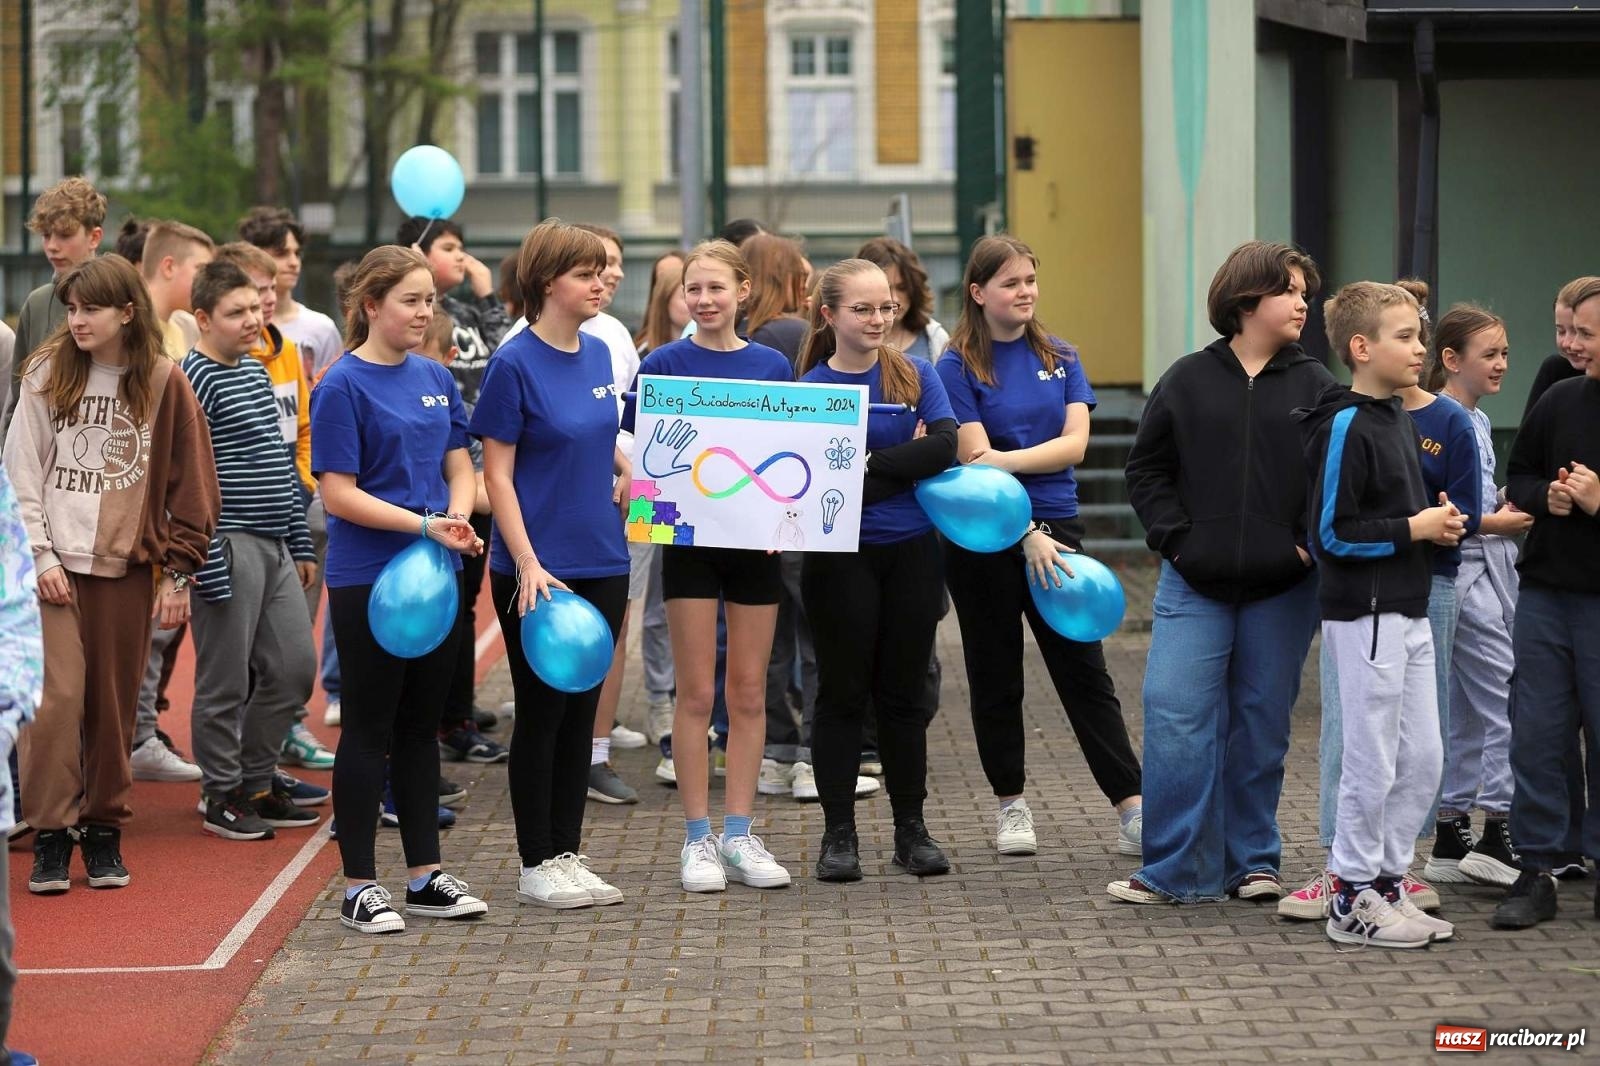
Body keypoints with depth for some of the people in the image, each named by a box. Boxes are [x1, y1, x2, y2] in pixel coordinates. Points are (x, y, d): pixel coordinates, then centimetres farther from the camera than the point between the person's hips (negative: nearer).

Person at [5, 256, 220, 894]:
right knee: (57, 698, -9)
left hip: (127, 567, 0)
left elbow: (191, 485, 4)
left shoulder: (163, 383, 1)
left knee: (113, 704, 5)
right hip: (55, 566, 0)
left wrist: (178, 572, 0)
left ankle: (103, 830, 16)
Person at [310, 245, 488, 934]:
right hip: (367, 578, -6)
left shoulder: (436, 380, 10)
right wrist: (425, 525, -21)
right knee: (370, 726, -1)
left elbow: (460, 469, 12)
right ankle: (359, 886, 6)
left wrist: (459, 521, -9)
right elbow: (338, 493, -14)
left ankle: (425, 875, 20)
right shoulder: (343, 386, -10)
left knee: (421, 723, 12)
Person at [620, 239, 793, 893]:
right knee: (697, 694, 0)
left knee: (749, 693, 7)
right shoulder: (664, 365, -2)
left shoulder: (772, 367, 4)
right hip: (691, 539, -2)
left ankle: (739, 834, 14)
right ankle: (697, 839, 8)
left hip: (756, 541, 2)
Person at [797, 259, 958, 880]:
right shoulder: (810, 387, -3)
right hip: (841, 557, -2)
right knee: (842, 694, 3)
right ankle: (839, 833, 10)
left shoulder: (915, 376, 4)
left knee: (904, 693, 9)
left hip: (911, 552, 2)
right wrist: (905, 462, -17)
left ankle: (911, 830, 17)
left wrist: (869, 465, -16)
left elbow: (945, 445, -12)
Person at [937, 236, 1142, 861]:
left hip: (1055, 529, 3)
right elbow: (975, 460, -12)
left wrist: (1005, 459, -18)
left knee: (1084, 670, 0)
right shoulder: (958, 367, -4)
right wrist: (1026, 535, -19)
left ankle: (1132, 811, -4)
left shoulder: (1060, 358, 7)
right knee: (996, 675, 7)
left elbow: (1074, 444, -4)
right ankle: (1011, 808, 18)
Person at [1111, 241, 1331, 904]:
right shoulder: (1188, 381, 4)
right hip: (1195, 586, -1)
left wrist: (1309, 546, -7)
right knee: (1176, 719, -8)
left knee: (1262, 725, 7)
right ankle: (1176, 870, -1)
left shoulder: (1315, 386, 5)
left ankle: (1254, 861, 19)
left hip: (1281, 589, 1)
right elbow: (1146, 469, 7)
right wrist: (1175, 539, -4)